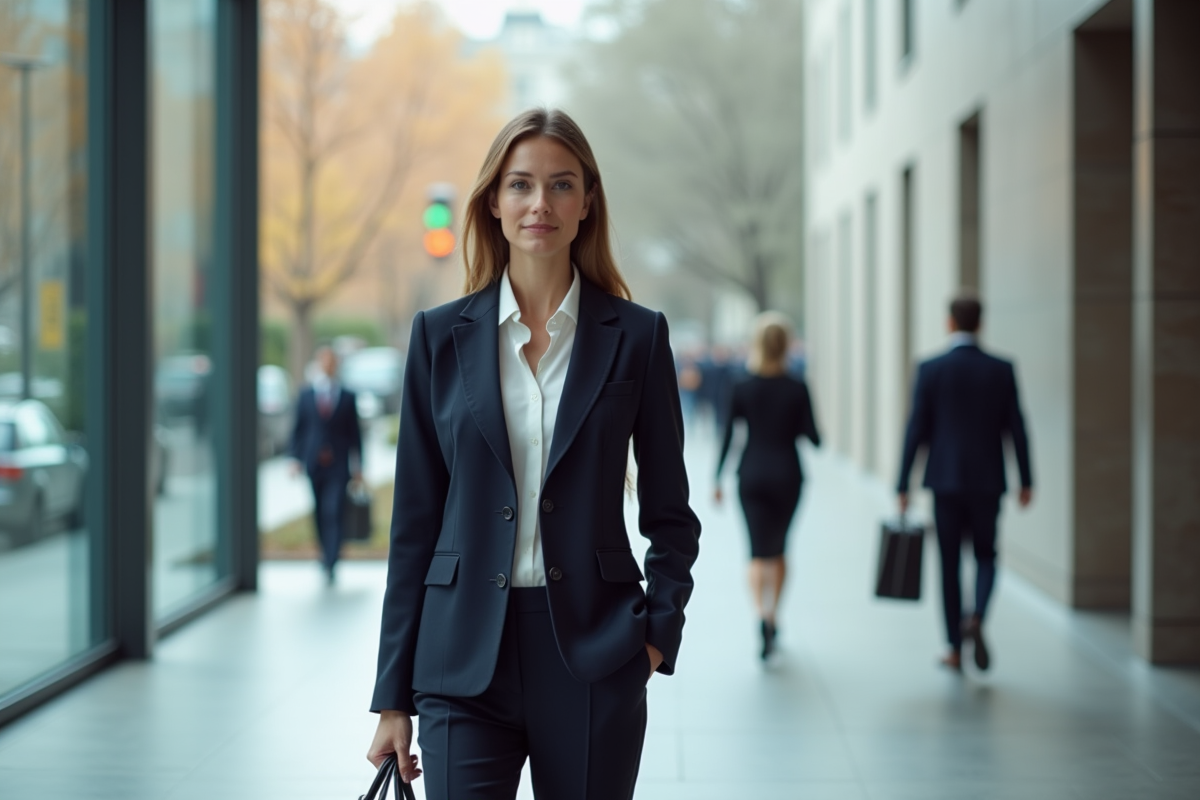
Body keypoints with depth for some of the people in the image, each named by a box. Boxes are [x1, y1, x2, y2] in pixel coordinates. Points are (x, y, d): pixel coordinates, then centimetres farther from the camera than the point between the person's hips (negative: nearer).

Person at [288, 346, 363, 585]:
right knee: (319, 514, 8)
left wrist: (357, 465, 5)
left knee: (334, 513, -11)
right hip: (314, 464, 2)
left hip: (338, 466, -2)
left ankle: (330, 565, -13)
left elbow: (355, 432, 7)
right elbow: (298, 428, 8)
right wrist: (295, 459, -1)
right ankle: (326, 554, 25)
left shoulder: (347, 397, 6)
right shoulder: (306, 394, 8)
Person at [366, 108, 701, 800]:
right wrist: (393, 697, 4)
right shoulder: (441, 336, 5)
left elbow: (671, 516, 10)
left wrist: (659, 632, -5)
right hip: (465, 664, 0)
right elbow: (415, 523, 6)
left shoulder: (636, 336, 3)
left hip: (593, 661, 0)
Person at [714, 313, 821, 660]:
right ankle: (773, 616, 22)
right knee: (778, 548, 18)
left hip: (751, 475, 0)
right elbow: (813, 438, -6)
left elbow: (727, 435, -5)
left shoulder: (742, 388, -6)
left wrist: (718, 479, 3)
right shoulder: (797, 389, -8)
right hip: (787, 475, 0)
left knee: (758, 552, 1)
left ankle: (762, 615, -23)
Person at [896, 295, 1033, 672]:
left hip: (945, 480, -1)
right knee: (985, 557, 15)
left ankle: (955, 650, 11)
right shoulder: (1002, 369, -2)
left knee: (950, 564, 9)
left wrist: (902, 486, -1)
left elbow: (916, 431, -6)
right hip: (987, 482, 1)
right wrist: (1027, 481, 7)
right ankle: (976, 619, -14)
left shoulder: (930, 369, -6)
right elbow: (1016, 428, -2)